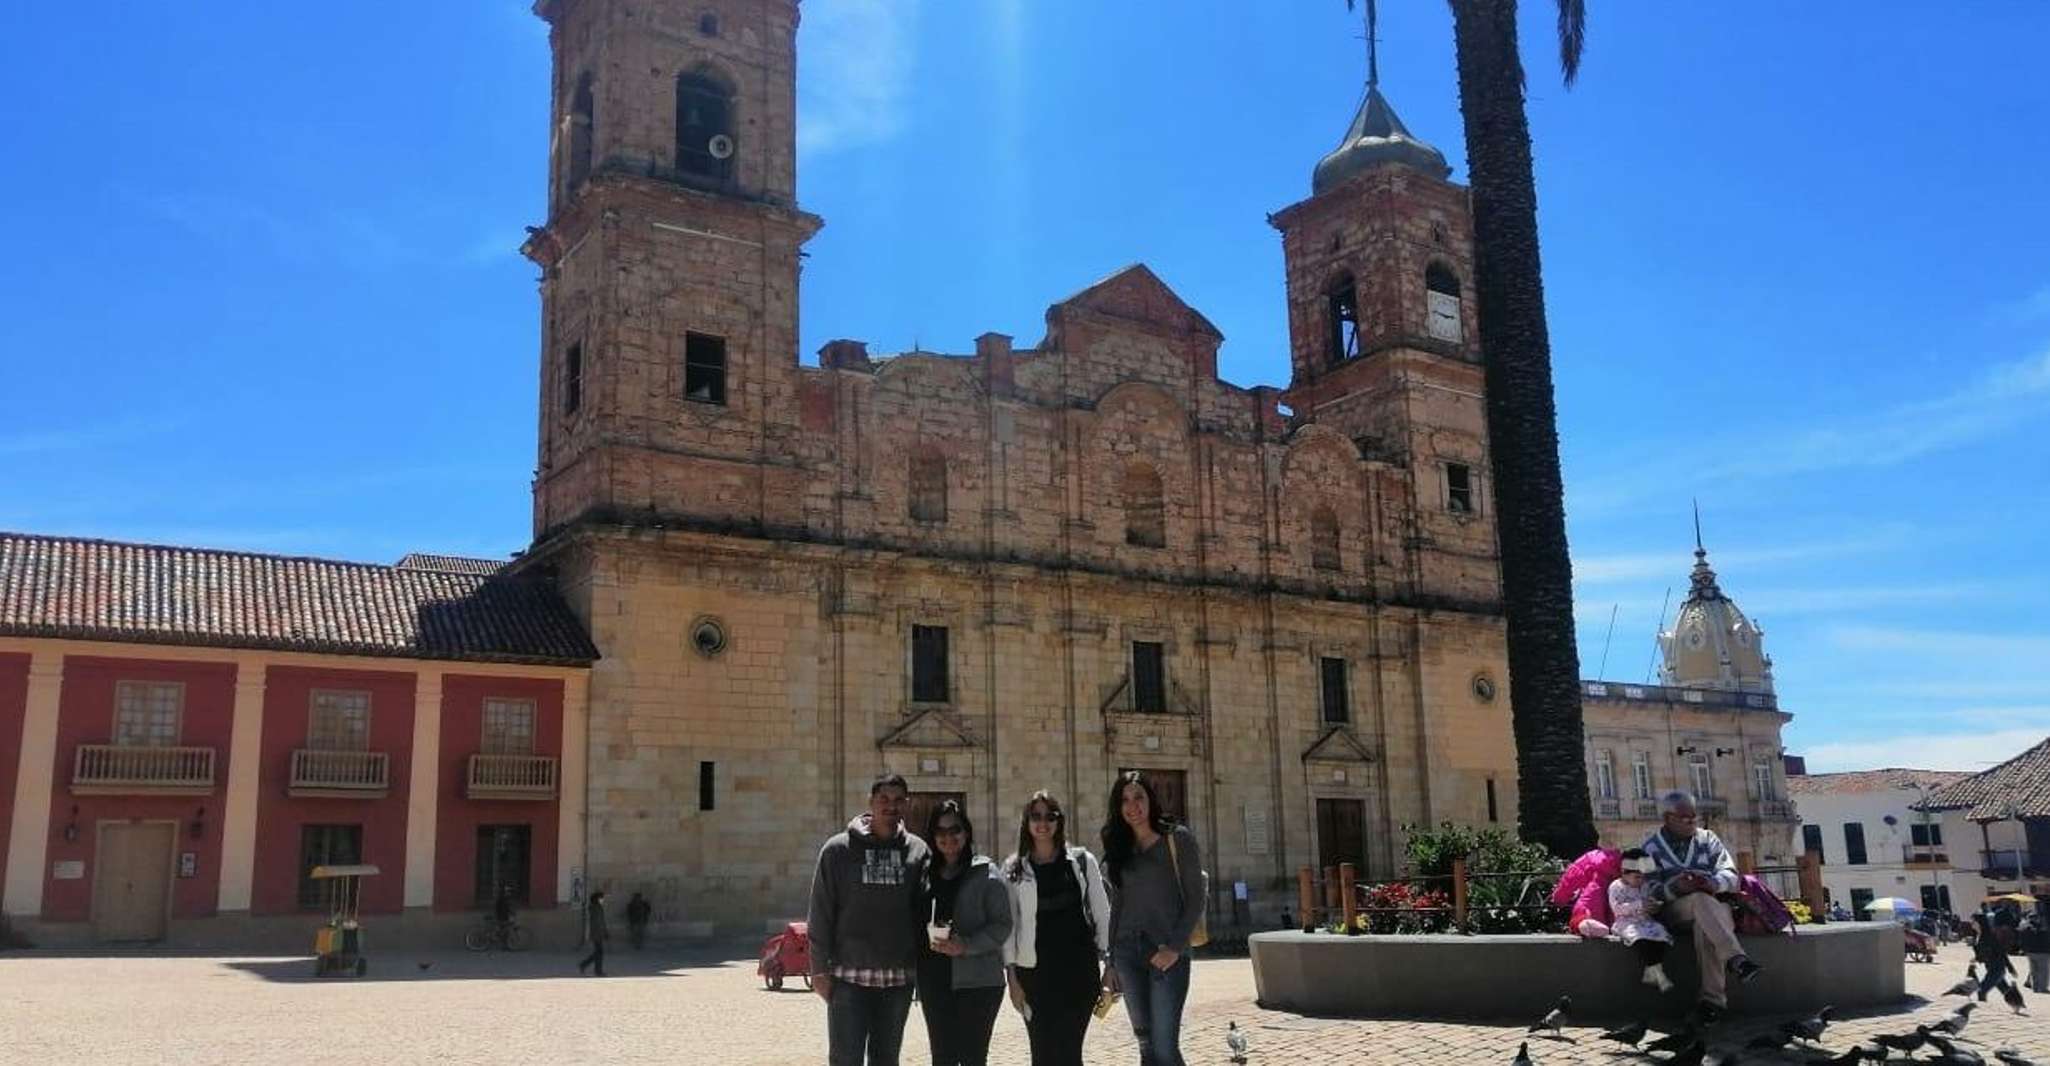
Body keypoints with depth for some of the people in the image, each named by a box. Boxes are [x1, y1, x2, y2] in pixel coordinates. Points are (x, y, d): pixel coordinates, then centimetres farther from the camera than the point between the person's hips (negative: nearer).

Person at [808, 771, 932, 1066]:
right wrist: (820, 968, -7)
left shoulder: (918, 851, 5)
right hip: (849, 977, -3)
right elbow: (820, 914, -3)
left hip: (898, 978, 3)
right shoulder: (838, 849, -3)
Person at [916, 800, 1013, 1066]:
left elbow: (1002, 926, -8)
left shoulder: (985, 872, -3)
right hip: (935, 979, 4)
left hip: (977, 981, -4)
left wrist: (966, 945, -20)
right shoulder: (927, 874, 10)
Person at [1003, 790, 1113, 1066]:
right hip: (1035, 971, 0)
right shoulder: (1014, 868, 3)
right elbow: (1009, 924, 3)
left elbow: (1102, 913, 5)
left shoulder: (1082, 861, 4)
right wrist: (1012, 976, -1)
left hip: (1078, 970, 0)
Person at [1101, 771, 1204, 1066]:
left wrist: (1175, 948, -15)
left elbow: (1195, 899, -6)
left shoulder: (1178, 839, -2)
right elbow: (1117, 906, 13)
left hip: (1168, 954, -5)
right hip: (1128, 953, 5)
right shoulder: (1119, 848, 12)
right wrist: (1111, 962, 9)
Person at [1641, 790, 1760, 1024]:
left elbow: (1730, 874, 5)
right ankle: (1737, 959, -51)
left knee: (1703, 925, -37)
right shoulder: (1651, 847, 10)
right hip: (1674, 910, -2)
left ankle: (1713, 998, -41)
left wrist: (1715, 883, -20)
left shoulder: (1707, 839, 17)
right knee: (1701, 900, -37)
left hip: (1715, 905, 2)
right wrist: (1675, 888, -22)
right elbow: (1649, 891, -1)